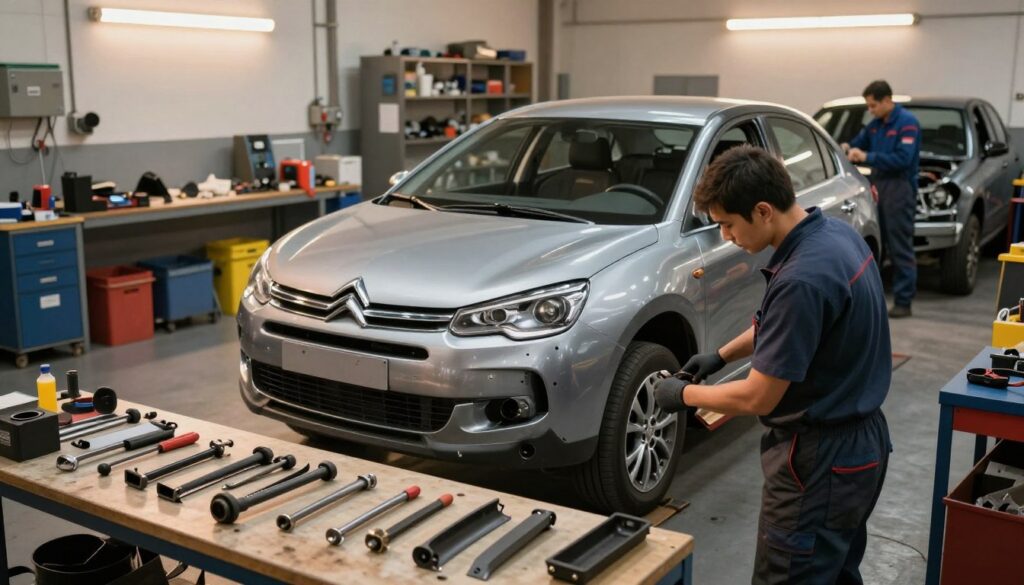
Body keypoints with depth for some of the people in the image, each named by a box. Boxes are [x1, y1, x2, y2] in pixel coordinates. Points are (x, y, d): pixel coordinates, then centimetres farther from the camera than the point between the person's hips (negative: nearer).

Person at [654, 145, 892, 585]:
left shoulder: (802, 278, -30)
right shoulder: (835, 234, 1)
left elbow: (757, 397, -22)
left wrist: (685, 394, -7)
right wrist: (721, 354, 13)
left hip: (821, 460, -10)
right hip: (858, 443, 10)